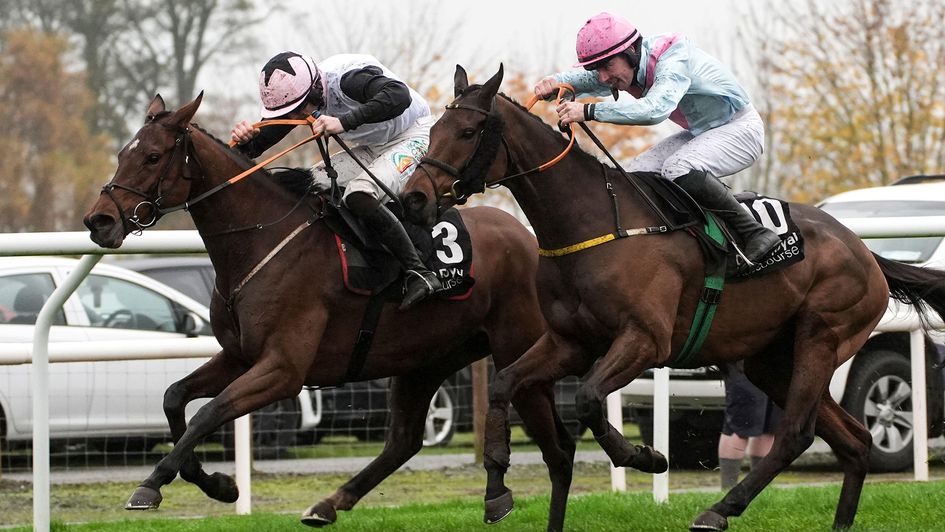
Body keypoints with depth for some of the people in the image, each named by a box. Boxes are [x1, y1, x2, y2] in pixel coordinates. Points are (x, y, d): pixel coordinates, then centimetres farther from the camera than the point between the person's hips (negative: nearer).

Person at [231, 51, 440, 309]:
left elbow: (399, 95, -49)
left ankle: (420, 274, -26)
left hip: (413, 136, -9)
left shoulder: (349, 78, -32)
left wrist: (344, 121, -55)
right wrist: (244, 139, -29)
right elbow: (255, 146, -4)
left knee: (359, 196, -32)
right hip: (371, 149, 9)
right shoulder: (298, 93, -7)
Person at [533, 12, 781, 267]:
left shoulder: (673, 61, -32)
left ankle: (756, 234, -27)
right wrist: (555, 82, -28)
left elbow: (655, 109, -48)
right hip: (700, 133, 9)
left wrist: (590, 111, -52)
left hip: (740, 129, -9)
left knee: (679, 170, -32)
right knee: (638, 174, -5)